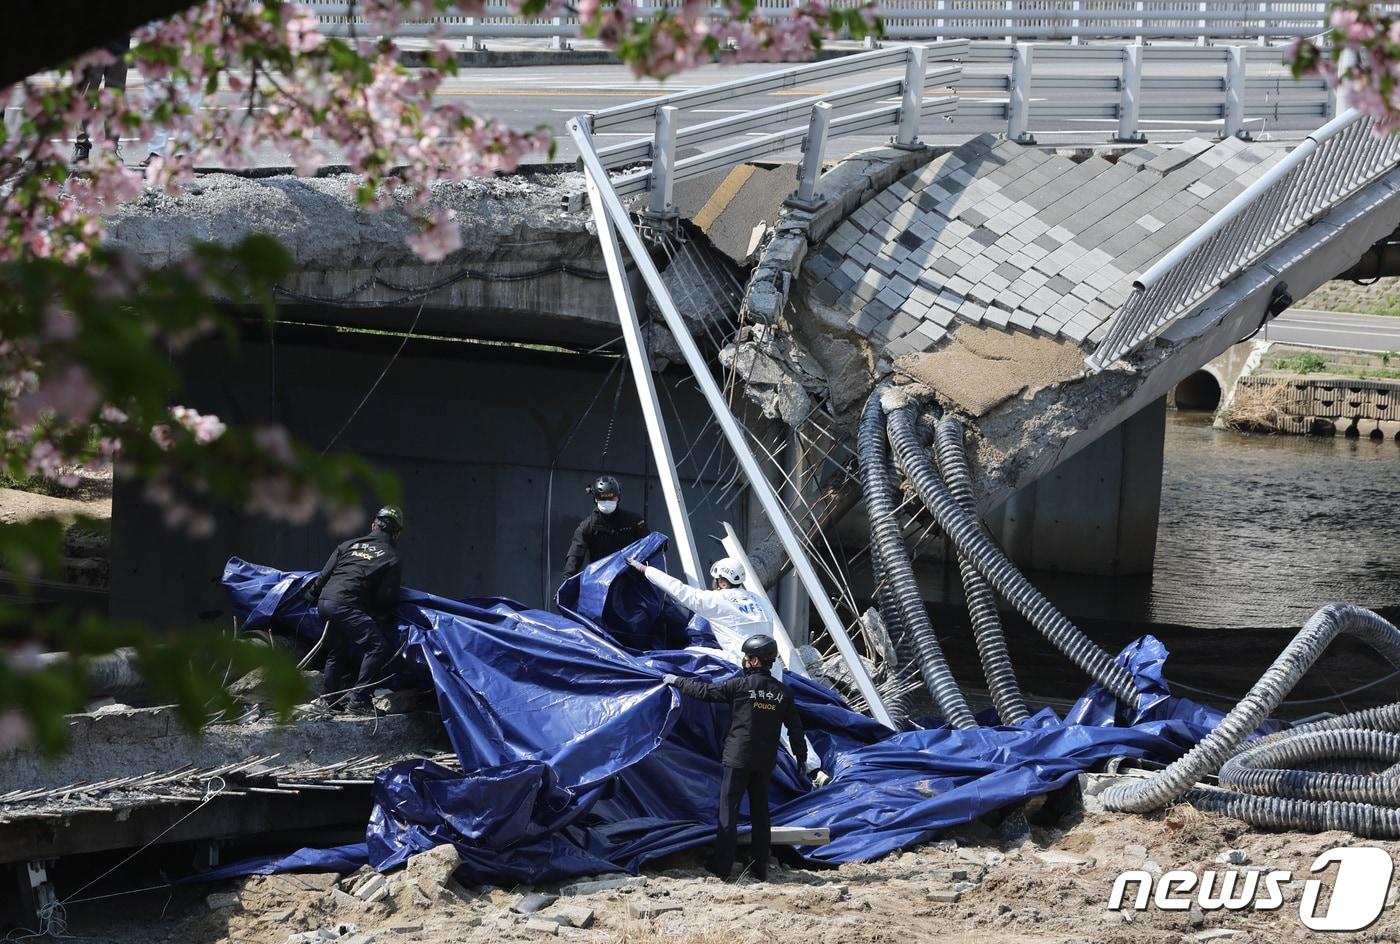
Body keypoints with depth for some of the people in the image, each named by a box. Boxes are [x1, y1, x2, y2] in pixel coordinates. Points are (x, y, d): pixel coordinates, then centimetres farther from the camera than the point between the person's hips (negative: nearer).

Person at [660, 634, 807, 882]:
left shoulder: (740, 685, -11)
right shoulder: (782, 692, 3)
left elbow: (705, 691, -4)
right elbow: (795, 727, 8)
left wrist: (677, 681, 10)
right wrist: (801, 757, 20)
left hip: (738, 759, -5)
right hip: (766, 763, 5)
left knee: (729, 811, 0)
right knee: (760, 813, 12)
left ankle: (721, 867, 0)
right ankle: (760, 869, 13)